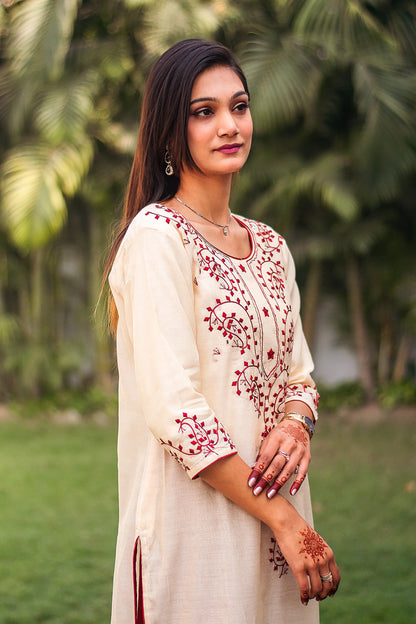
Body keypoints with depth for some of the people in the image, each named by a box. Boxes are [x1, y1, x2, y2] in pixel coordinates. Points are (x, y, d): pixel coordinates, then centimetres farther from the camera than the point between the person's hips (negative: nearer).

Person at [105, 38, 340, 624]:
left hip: (274, 505, 7)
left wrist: (297, 425, -8)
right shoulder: (157, 235, -11)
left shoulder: (269, 245, 11)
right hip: (194, 519, -7)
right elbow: (174, 409, -18)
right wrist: (285, 518, -17)